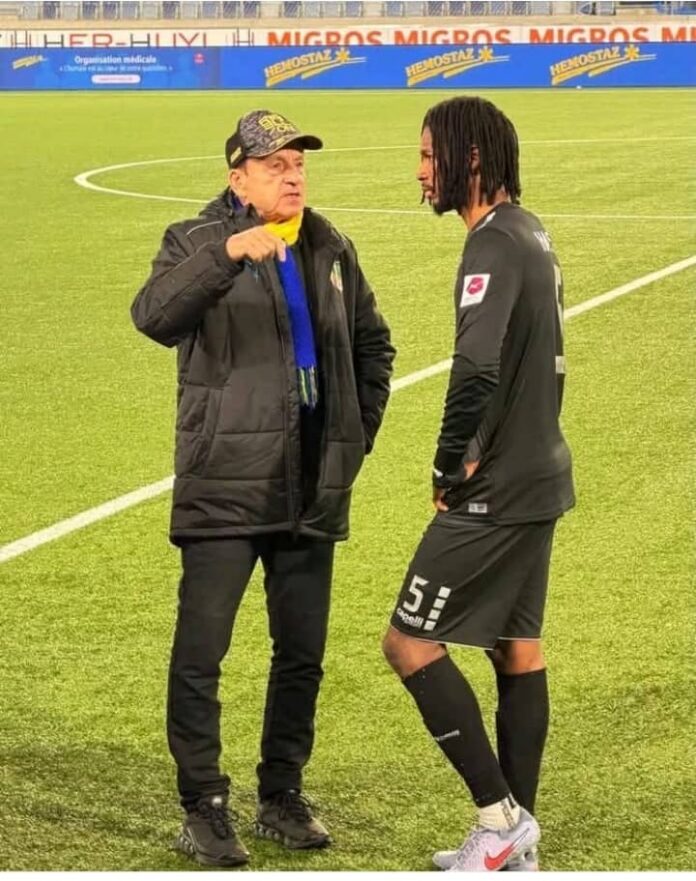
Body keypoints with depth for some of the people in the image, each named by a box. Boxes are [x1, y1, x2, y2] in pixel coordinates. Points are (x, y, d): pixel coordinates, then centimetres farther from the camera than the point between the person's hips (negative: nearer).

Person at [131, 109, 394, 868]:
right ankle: (203, 809, 8)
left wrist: (359, 430, 14)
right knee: (200, 655, -3)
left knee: (302, 654, 12)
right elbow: (153, 317, -26)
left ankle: (282, 798, 25)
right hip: (225, 487, -5)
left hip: (312, 491, 5)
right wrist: (229, 254, -38)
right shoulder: (198, 243, -6)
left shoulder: (329, 249, 10)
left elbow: (371, 342, 24)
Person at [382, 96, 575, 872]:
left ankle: (500, 815, 0)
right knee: (516, 645, 14)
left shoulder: (493, 247, -19)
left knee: (410, 643, -3)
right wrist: (523, 442, 13)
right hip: (538, 475, 10)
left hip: (495, 491, -10)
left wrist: (451, 467, -19)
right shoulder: (530, 235, 11)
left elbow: (476, 372, -31)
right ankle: (516, 837, 20)